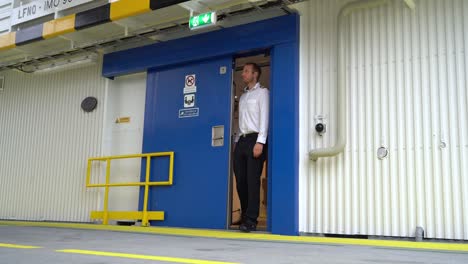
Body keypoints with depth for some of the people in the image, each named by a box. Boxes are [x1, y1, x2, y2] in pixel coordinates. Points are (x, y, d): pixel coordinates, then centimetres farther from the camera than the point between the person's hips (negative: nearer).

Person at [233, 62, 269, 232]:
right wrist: (237, 141, 10)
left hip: (254, 140, -6)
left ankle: (251, 220, -10)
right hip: (241, 141, 6)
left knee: (252, 180, -11)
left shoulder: (262, 92, 4)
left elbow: (264, 117, -6)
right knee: (240, 180, 3)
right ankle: (245, 217, 12)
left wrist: (260, 142, -16)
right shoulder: (243, 96, 24)